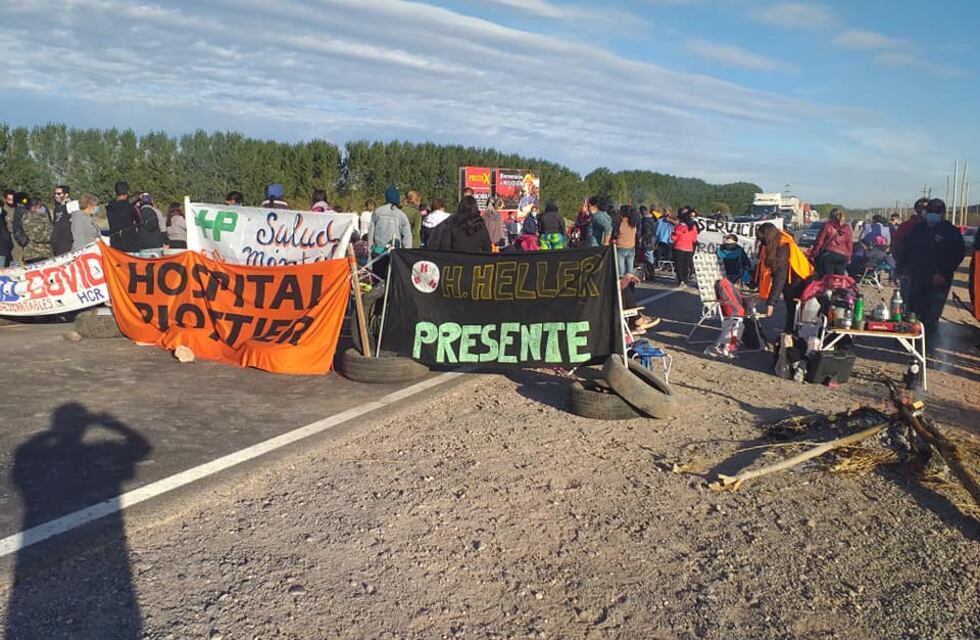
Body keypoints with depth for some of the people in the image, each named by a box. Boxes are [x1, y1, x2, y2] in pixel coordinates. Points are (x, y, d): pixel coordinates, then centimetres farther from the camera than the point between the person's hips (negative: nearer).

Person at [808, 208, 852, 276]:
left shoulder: (827, 226, 0)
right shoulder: (847, 228, 13)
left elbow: (819, 242, -2)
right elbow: (850, 244, 13)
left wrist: (813, 255, 3)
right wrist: (848, 257, 20)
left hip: (829, 255, -4)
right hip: (843, 256, 4)